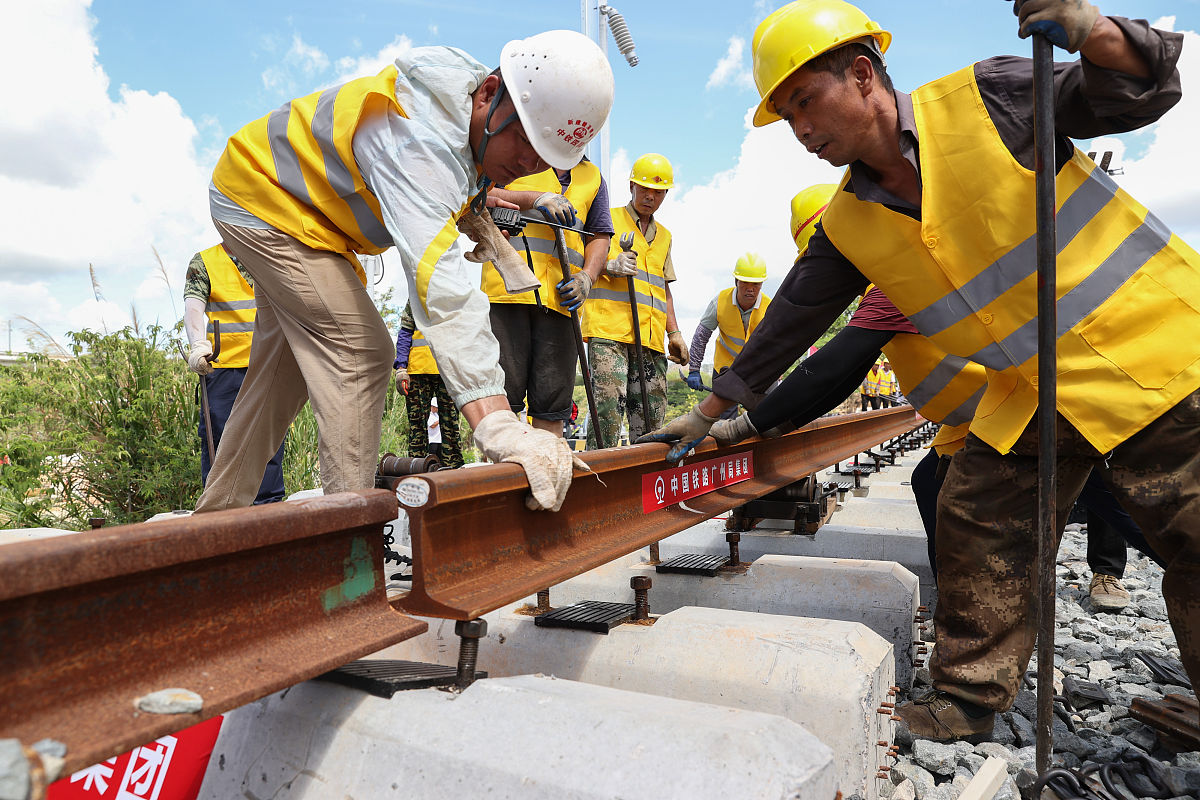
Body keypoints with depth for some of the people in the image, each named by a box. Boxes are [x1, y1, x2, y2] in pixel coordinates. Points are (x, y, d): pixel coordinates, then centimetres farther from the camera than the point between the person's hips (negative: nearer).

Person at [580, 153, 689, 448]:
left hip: (651, 337, 6)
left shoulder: (664, 235, 28)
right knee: (609, 409, -17)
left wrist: (674, 332, 18)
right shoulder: (608, 219, 11)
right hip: (609, 329, -5)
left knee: (653, 418, 1)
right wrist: (610, 266, -19)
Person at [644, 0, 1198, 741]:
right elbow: (792, 319, 3)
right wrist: (711, 410, 6)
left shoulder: (986, 96, -14)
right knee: (978, 523, 2)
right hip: (1034, 389, 4)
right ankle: (968, 698, 18)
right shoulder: (848, 226, -2)